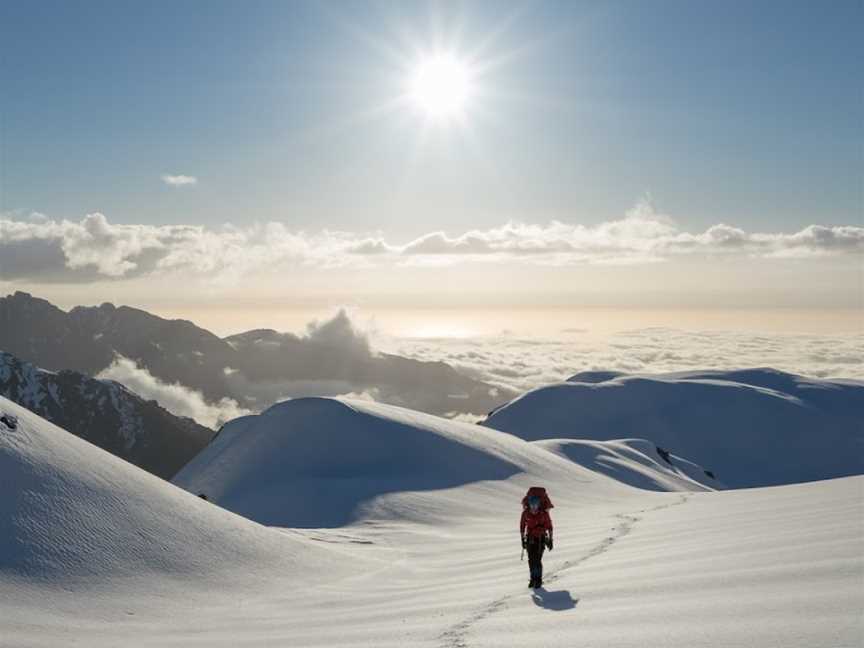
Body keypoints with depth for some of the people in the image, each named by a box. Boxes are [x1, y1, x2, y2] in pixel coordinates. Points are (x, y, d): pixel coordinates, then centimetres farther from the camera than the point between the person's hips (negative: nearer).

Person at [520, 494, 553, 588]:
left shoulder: (544, 513, -13)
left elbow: (549, 526, -3)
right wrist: (523, 539, 5)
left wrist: (550, 540, -2)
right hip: (530, 539, 3)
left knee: (537, 560, -11)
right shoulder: (525, 513, -7)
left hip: (541, 539, -3)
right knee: (531, 560, 3)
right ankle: (533, 579, 19)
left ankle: (539, 580, 5)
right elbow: (522, 526, 5)